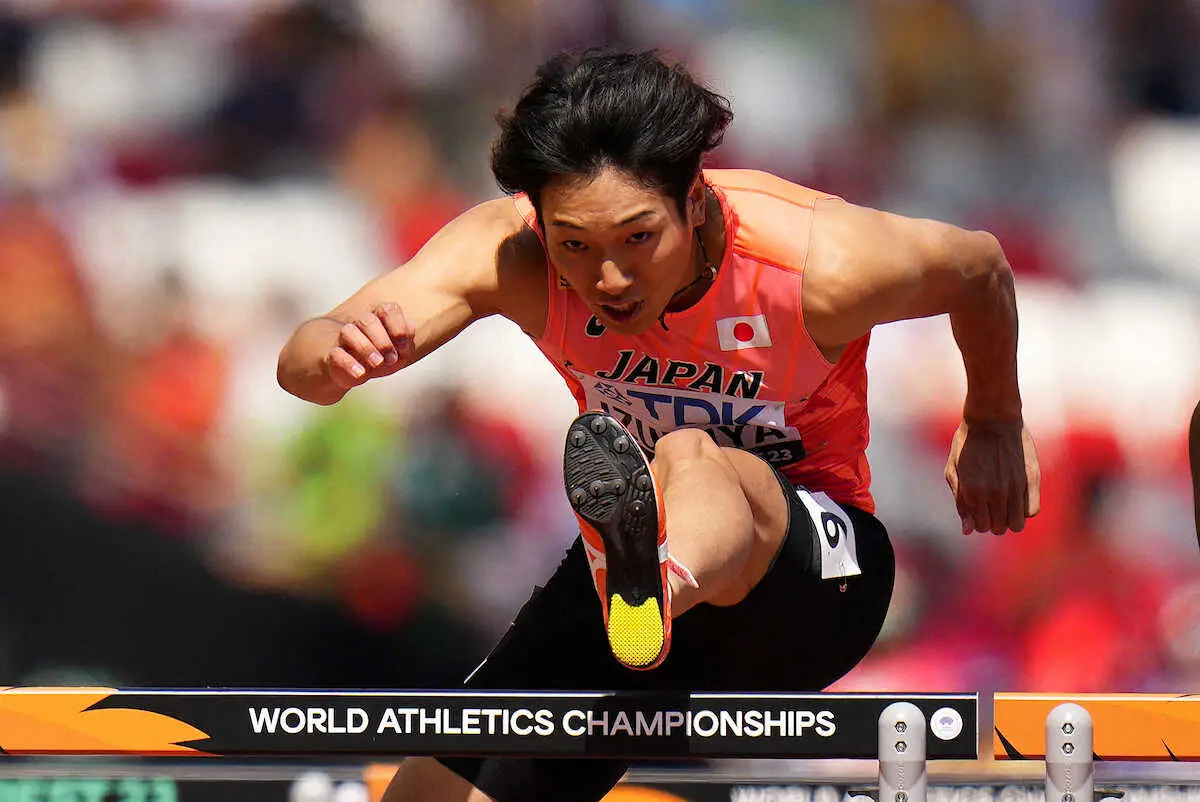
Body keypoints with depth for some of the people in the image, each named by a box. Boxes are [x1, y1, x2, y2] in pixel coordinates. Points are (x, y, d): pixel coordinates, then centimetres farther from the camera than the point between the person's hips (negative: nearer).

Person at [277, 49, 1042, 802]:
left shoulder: (823, 264, -23)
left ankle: (661, 585, -75)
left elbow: (979, 266, -1)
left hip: (818, 562, -4)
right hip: (627, 554, 4)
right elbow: (301, 363, -29)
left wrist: (994, 424, 16)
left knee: (688, 459, -40)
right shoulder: (508, 254, -19)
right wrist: (334, 353, -54)